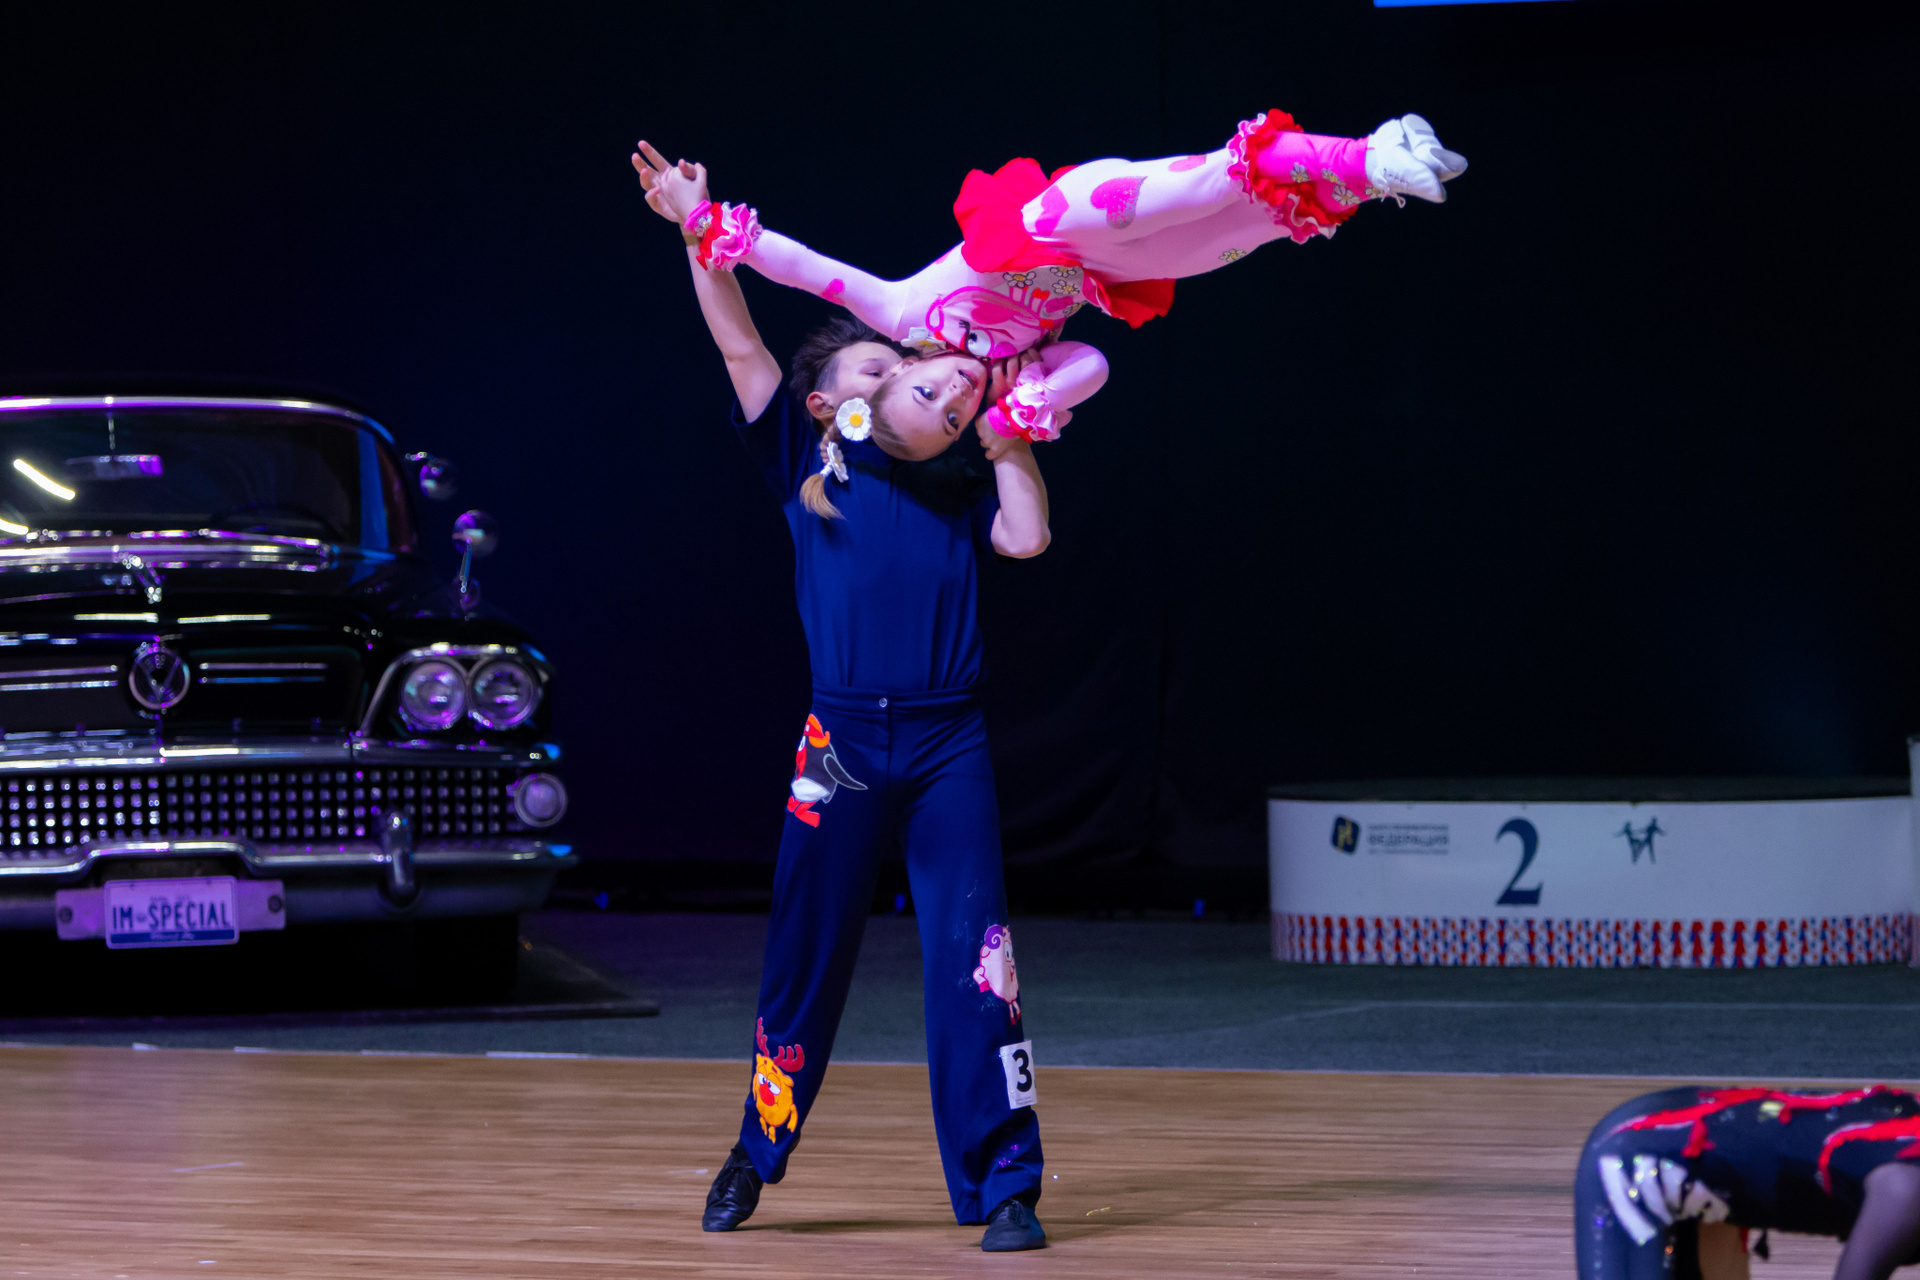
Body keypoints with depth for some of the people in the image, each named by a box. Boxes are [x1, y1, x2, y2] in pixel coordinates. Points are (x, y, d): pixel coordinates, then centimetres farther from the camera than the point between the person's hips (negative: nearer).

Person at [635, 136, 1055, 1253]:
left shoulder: (955, 483, 15)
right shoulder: (808, 465, 8)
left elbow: (1026, 536, -3)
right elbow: (742, 348, 1)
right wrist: (697, 231, -7)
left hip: (951, 743, 1)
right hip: (846, 740, -1)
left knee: (972, 960, -6)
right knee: (807, 956, 7)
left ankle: (1003, 1188, -3)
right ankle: (756, 1156, 25)